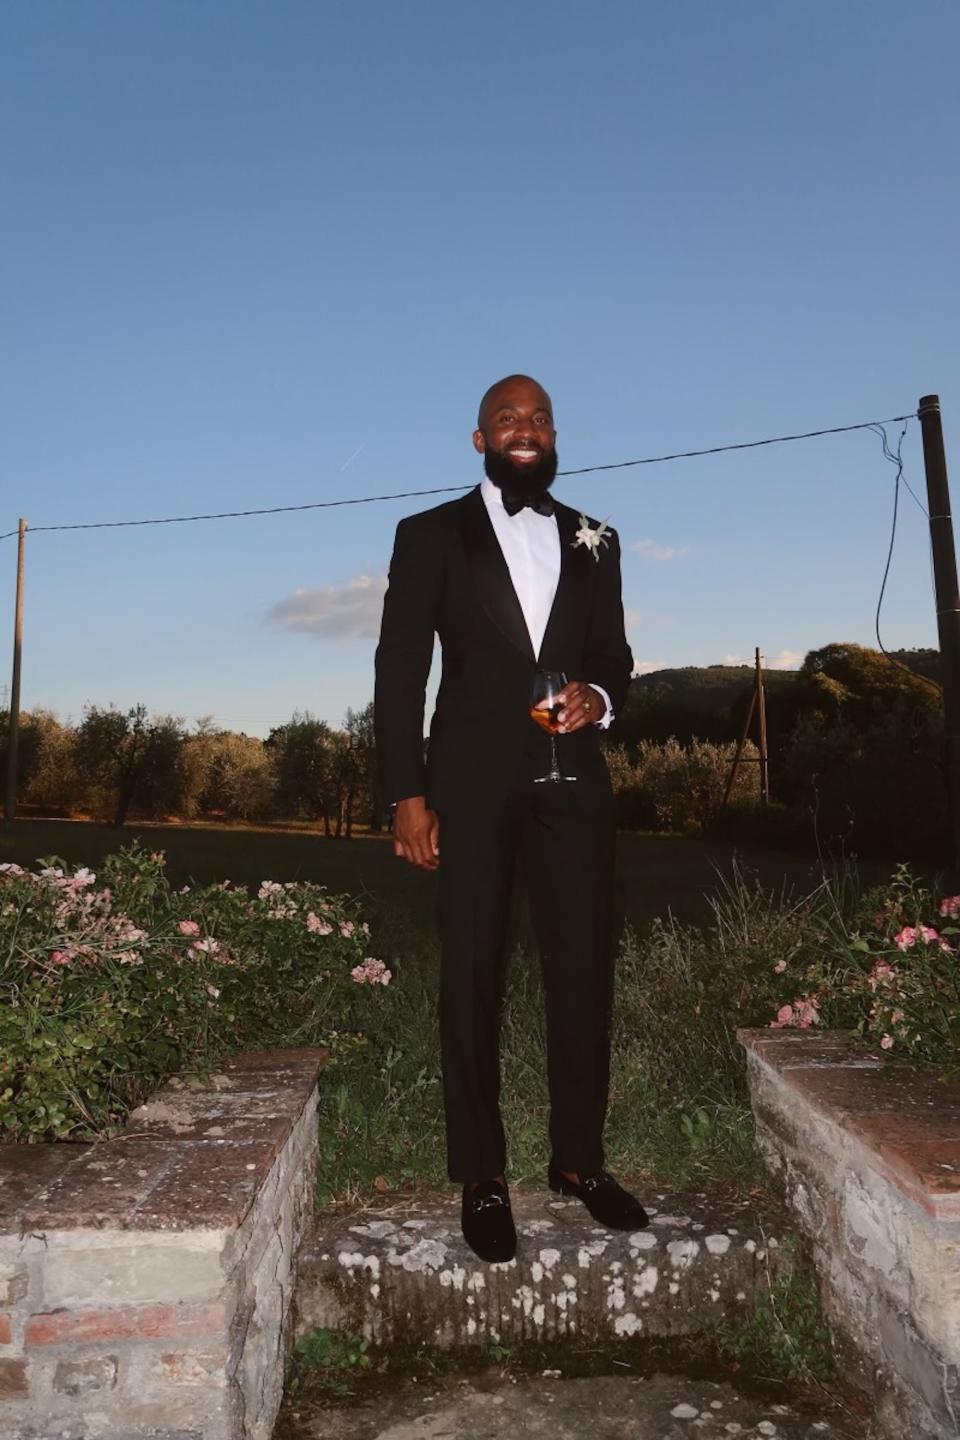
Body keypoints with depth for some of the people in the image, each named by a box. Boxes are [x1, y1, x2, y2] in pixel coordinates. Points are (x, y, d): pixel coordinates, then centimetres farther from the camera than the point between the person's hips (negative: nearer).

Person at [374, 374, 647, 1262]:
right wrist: (406, 794, -7)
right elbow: (400, 670, 1)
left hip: (572, 780, 3)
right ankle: (482, 1177, 16)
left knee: (584, 971, 6)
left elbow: (615, 654, 18)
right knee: (472, 978, 3)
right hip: (472, 781, -2)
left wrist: (601, 698, -7)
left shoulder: (593, 540, 15)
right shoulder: (431, 536, 6)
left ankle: (580, 1159, 23)